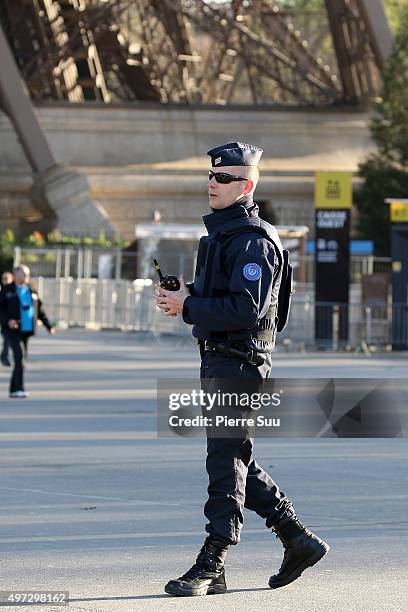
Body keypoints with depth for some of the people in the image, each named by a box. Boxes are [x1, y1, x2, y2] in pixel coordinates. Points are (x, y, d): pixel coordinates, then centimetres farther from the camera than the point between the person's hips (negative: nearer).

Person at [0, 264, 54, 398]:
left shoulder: (31, 291, 14)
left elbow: (39, 310, 16)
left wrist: (48, 326, 10)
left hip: (27, 331, 5)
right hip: (13, 330, -5)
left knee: (20, 359, 6)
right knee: (19, 357, -15)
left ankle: (14, 390, 14)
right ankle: (19, 388, -15)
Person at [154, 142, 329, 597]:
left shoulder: (253, 240, -15)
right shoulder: (220, 231, 17)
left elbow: (247, 309, -23)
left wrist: (188, 307, -18)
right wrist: (186, 294, 7)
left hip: (240, 362, -10)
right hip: (217, 360, 10)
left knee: (226, 461, -7)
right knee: (235, 461, 14)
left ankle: (211, 566, -4)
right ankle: (299, 540, 22)